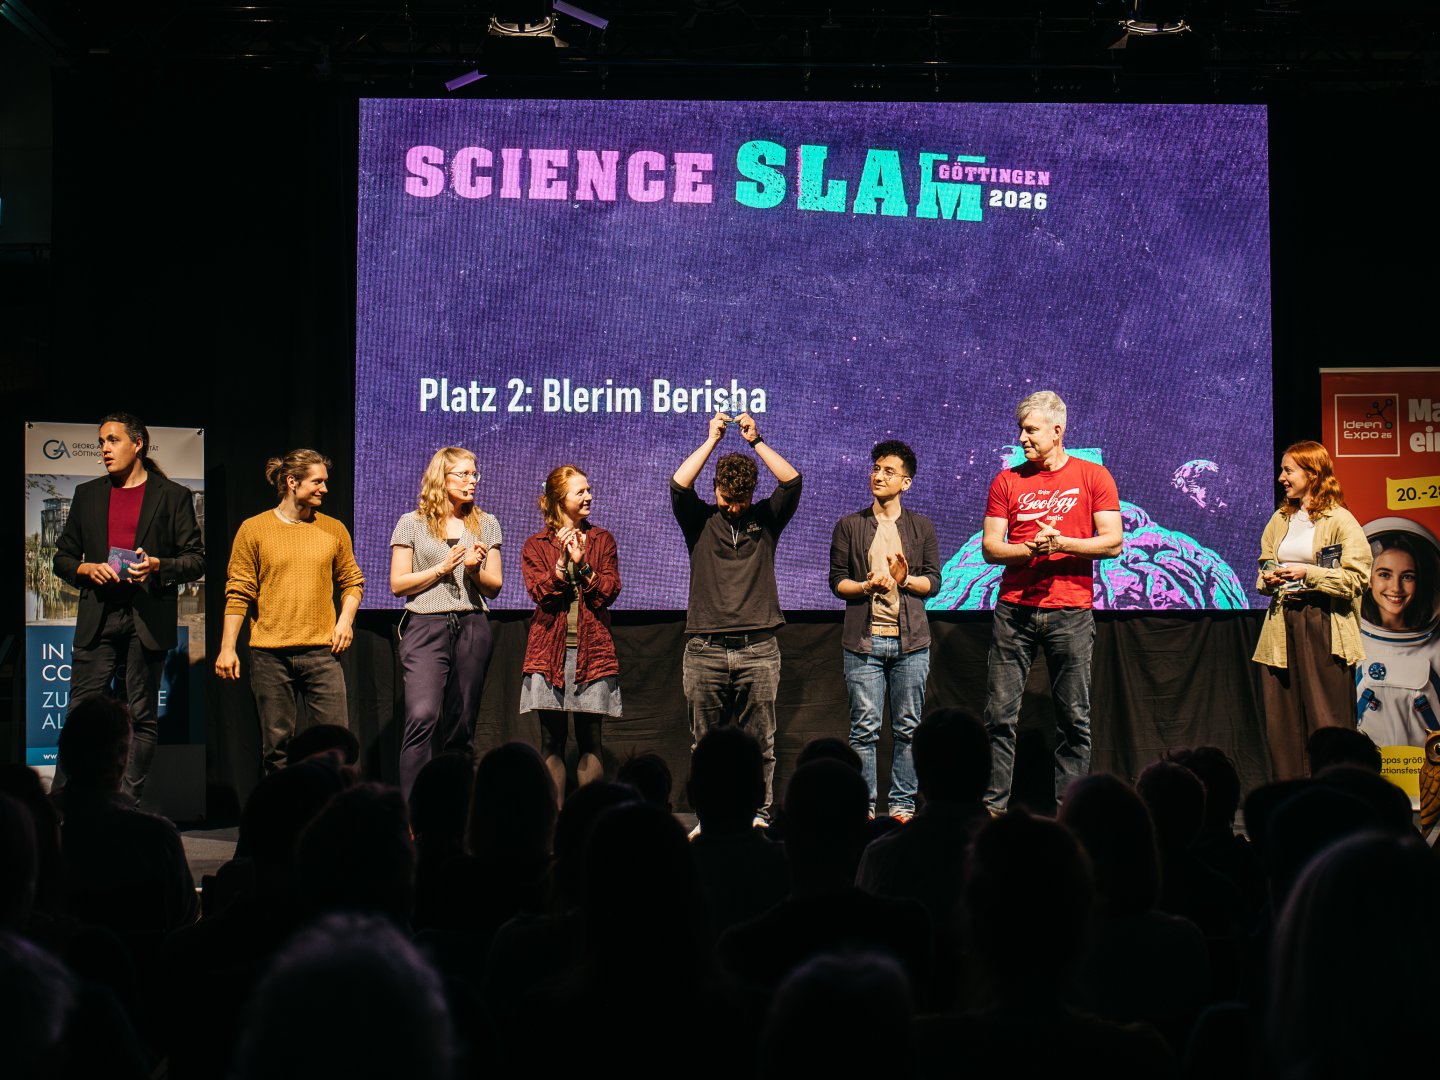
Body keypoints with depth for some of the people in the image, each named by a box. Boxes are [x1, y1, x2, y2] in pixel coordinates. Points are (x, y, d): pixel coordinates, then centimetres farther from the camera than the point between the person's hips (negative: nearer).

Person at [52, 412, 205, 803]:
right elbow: (62, 558, 18)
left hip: (147, 620, -2)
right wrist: (86, 569, -3)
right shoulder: (87, 495, 16)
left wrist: (157, 566, -14)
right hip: (97, 620, 2)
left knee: (142, 716, 2)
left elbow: (196, 560, 4)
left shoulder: (173, 496, 6)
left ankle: (129, 802, 8)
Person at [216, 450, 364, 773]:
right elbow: (238, 592, 1)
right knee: (277, 744, 3)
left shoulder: (333, 530, 10)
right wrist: (227, 647, -4)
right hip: (269, 655, -1)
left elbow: (352, 581, 18)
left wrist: (346, 618, 0)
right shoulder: (254, 529, 3)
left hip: (321, 652, 2)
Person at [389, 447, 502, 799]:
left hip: (472, 628, 4)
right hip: (425, 626, -3)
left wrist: (474, 570, -6)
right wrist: (442, 568, -8)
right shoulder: (412, 523, 5)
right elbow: (398, 584, 2)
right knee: (423, 717, -19)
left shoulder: (486, 524, 13)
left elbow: (494, 587, 14)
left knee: (461, 726, 5)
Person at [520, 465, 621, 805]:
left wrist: (582, 563, -11)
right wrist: (562, 563, -15)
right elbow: (539, 592, -4)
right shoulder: (535, 546, 9)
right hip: (549, 650, 0)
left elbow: (609, 591, 0)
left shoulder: (601, 539, 11)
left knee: (590, 739, -2)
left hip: (592, 649, 0)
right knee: (552, 741, 0)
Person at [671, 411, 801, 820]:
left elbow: (792, 481, -3)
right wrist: (711, 441, -4)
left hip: (758, 648, 0)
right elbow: (678, 485, -7)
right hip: (705, 648, 0)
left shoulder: (766, 519, 10)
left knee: (759, 741, 1)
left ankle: (758, 813, 7)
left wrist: (755, 441, -4)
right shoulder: (700, 521, 9)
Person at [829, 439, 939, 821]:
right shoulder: (849, 526, 9)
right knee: (864, 729, -3)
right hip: (864, 639, -1)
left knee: (908, 728, 3)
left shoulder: (922, 528, 11)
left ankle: (902, 804, 11)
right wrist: (866, 586, -13)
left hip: (911, 641, 1)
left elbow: (933, 581, 6)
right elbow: (836, 580, 5)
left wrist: (905, 580, -13)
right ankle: (863, 806, 2)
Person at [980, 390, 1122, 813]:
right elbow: (990, 547, 5)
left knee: (1075, 717, 1)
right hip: (1014, 608, 2)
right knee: (1000, 713, -2)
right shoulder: (1008, 480, 9)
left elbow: (1113, 542, -2)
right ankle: (993, 804, 2)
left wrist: (1061, 544, -13)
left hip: (1070, 612, -1)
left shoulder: (1093, 477, 4)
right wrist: (1030, 549, -13)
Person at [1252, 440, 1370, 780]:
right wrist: (1267, 579, 3)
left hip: (1324, 627, -6)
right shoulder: (1279, 520, 15)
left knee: (1327, 719, -4)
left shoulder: (1340, 521, -4)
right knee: (1281, 722, 4)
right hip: (1283, 625, 6)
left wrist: (1309, 573, -15)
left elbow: (1356, 578, -9)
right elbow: (1264, 566, 25)